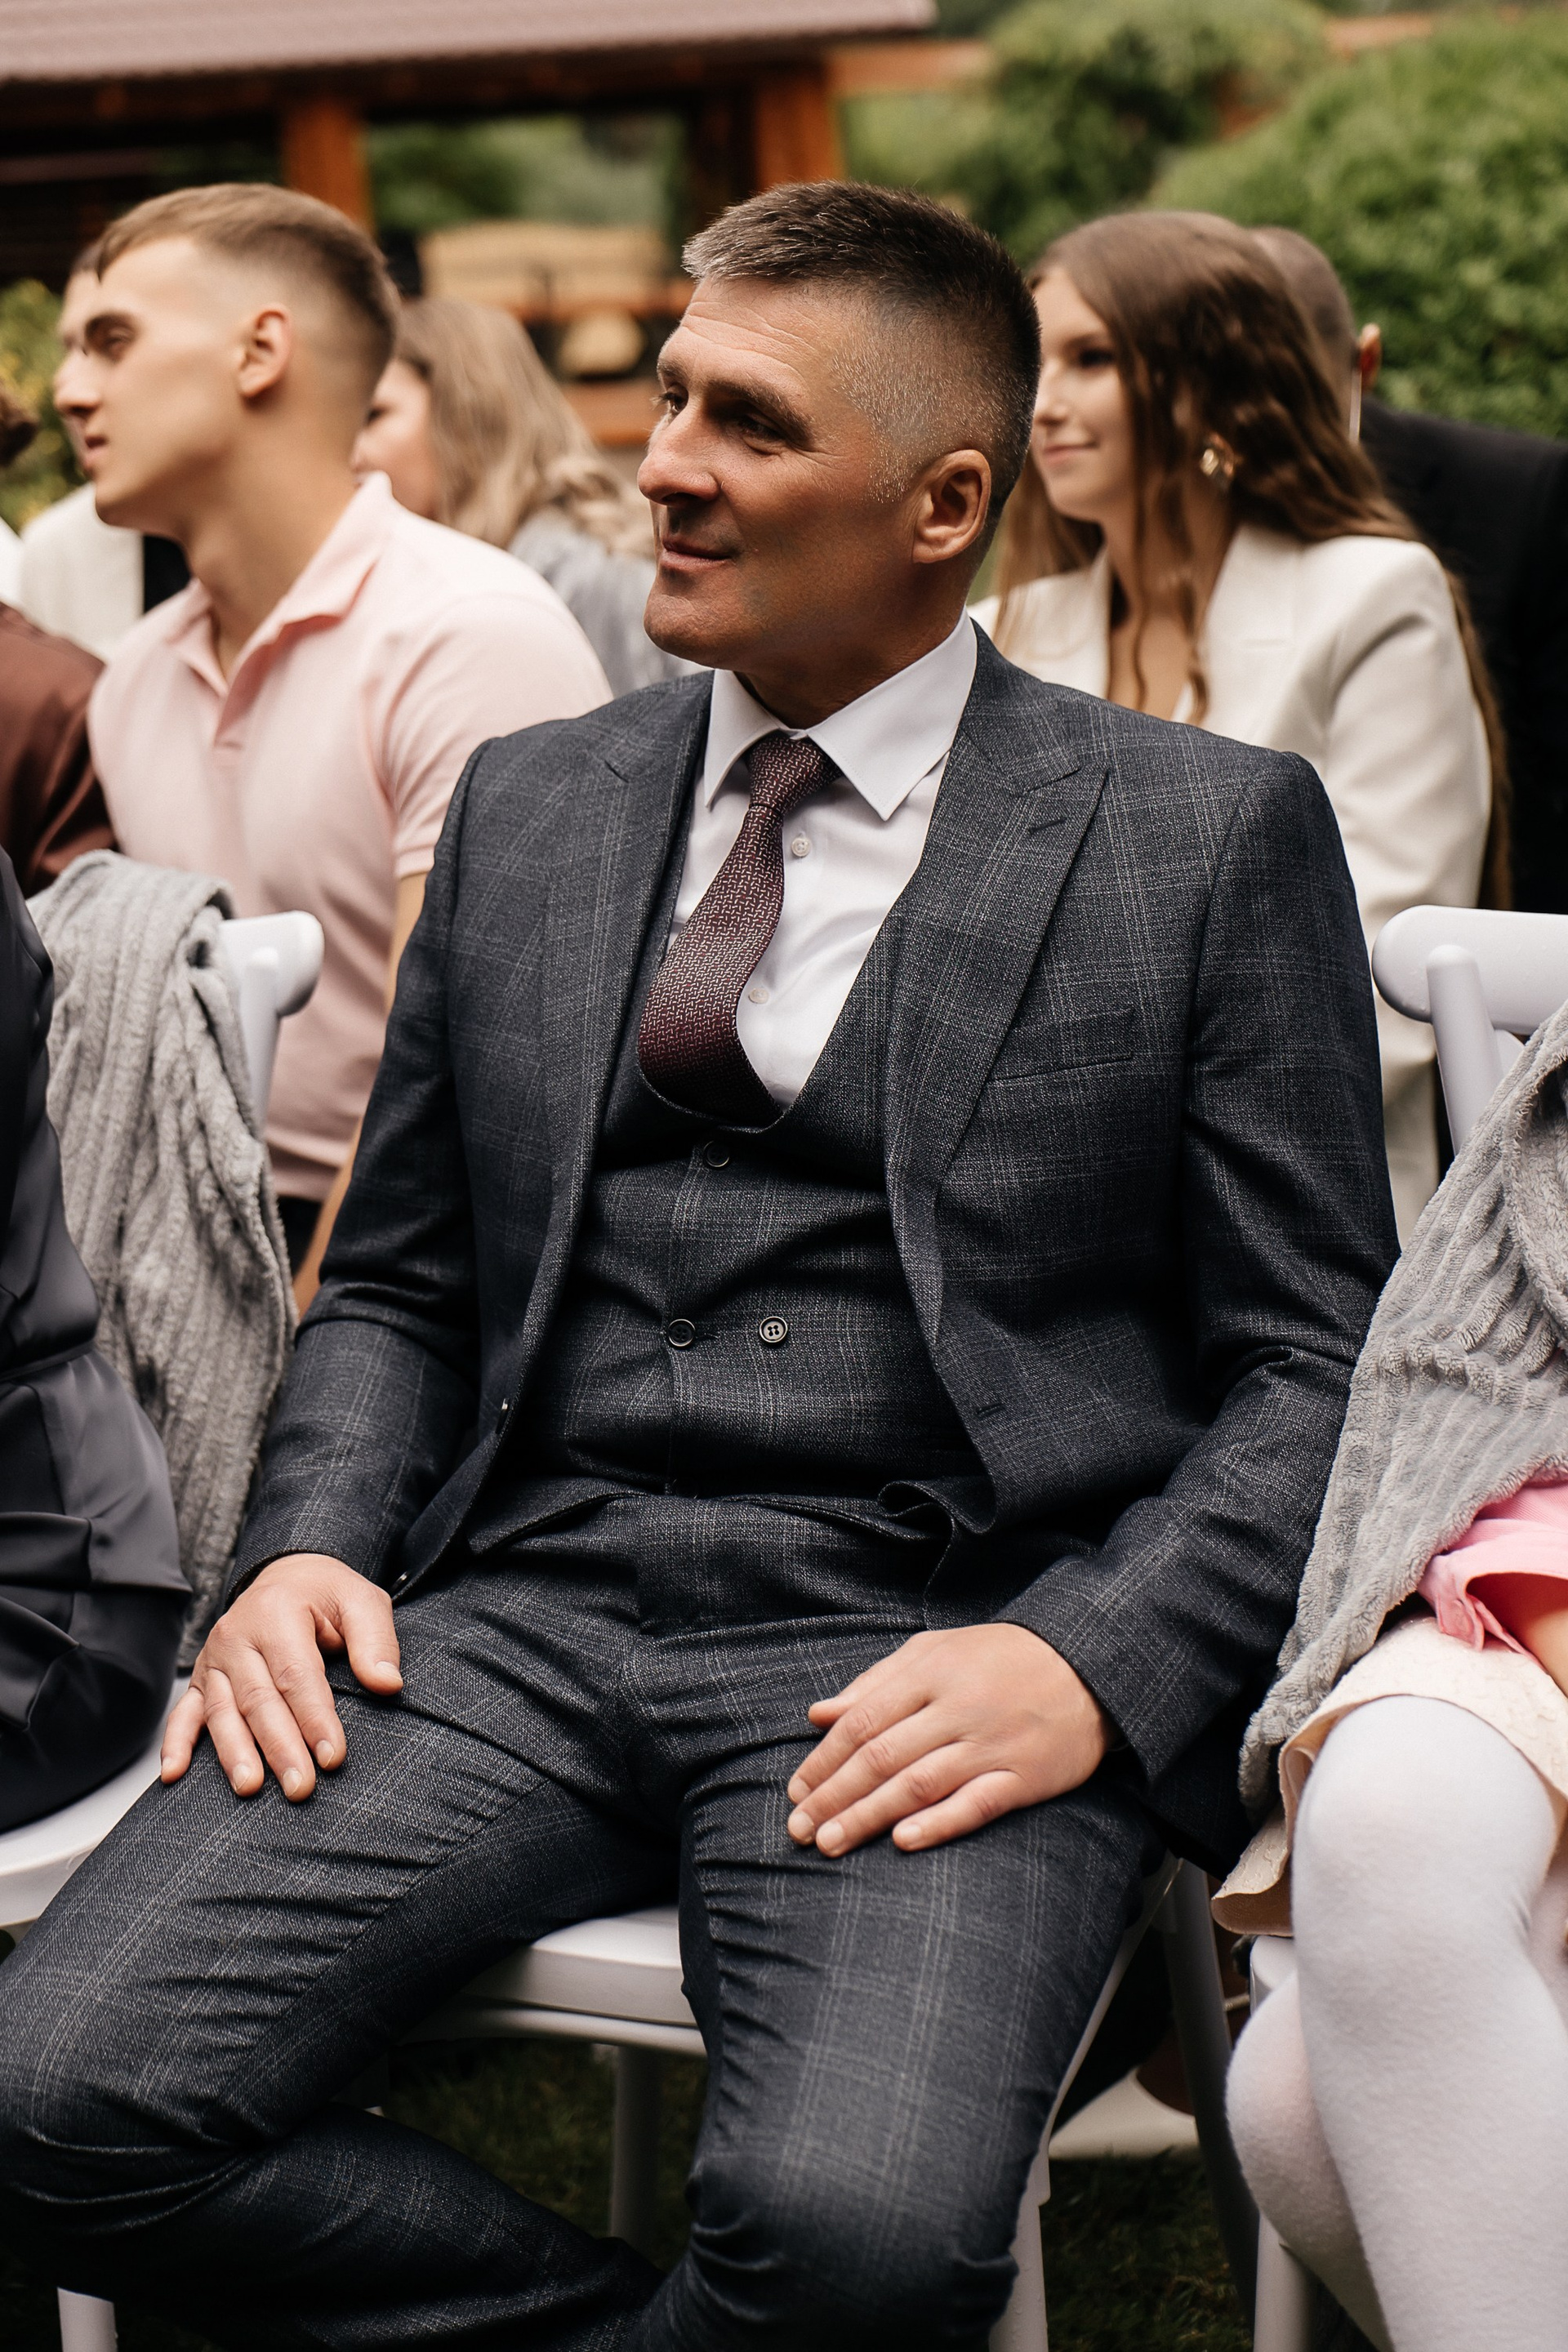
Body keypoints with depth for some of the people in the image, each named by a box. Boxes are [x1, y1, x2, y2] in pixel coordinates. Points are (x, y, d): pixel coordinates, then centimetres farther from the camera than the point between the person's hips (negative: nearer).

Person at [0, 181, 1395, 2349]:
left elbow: (1317, 1364, 3)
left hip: (918, 1657, -3)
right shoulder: (529, 809, 18)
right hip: (524, 1620, 4)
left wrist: (1093, 1664, -13)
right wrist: (308, 1545, 2)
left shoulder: (1211, 838, 5)